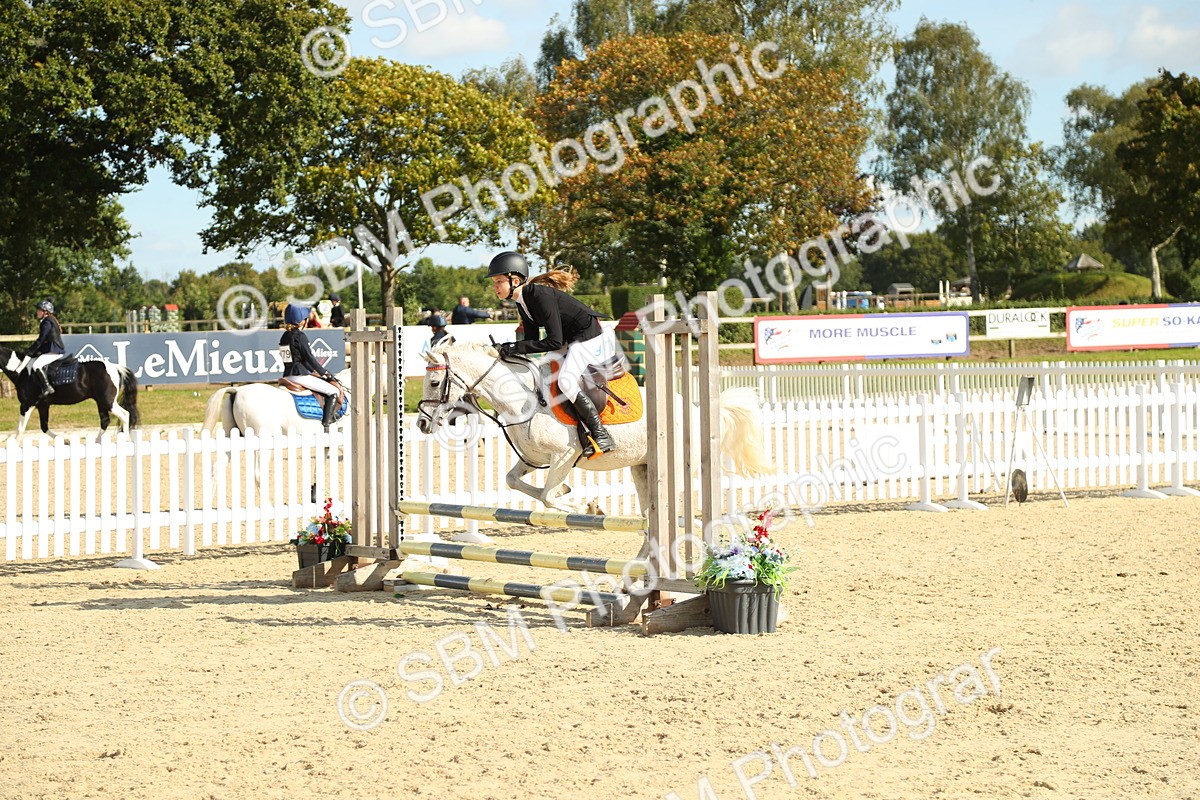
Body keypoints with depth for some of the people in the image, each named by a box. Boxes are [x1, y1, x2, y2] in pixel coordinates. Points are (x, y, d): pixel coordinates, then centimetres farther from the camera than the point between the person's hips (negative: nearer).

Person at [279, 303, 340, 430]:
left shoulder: (285, 336, 14)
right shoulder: (300, 336, -13)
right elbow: (309, 358, -14)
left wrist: (314, 371, 20)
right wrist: (325, 373, -3)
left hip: (288, 375, 10)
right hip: (299, 375, -10)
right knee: (333, 392, -3)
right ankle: (326, 424, -12)